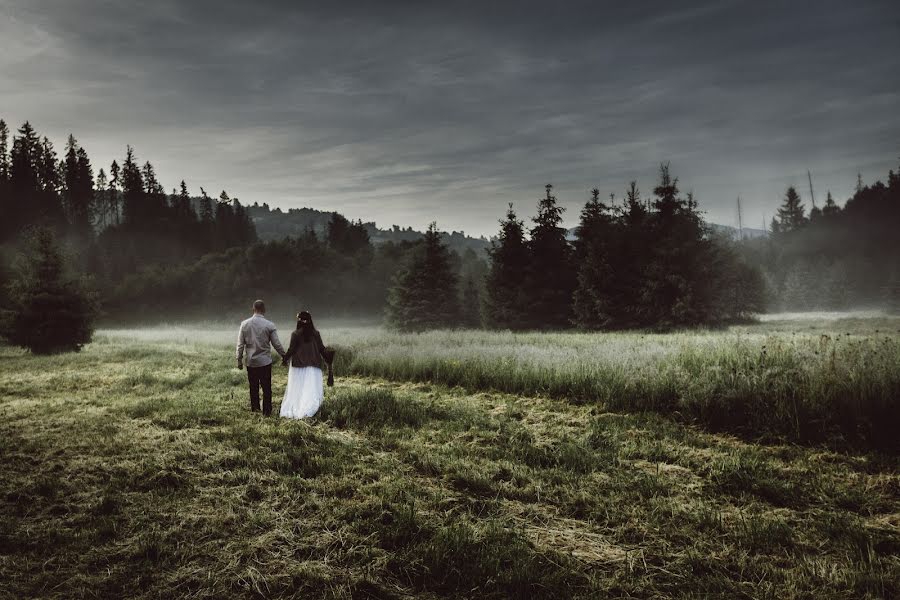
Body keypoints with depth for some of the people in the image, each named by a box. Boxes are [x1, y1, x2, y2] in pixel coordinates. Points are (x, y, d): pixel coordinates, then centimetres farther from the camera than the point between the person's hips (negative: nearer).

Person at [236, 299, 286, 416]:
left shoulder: (245, 324, -3)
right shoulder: (269, 325, -9)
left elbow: (240, 344, 1)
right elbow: (276, 344, -6)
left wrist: (239, 360, 10)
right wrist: (284, 355, 9)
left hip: (251, 362, 2)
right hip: (265, 361, -2)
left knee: (253, 386, 16)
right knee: (266, 387, 6)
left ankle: (255, 407, 25)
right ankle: (266, 411, 9)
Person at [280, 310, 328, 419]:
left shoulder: (295, 334, -7)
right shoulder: (316, 333, -1)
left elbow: (291, 349, -5)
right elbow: (321, 348, 3)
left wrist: (284, 359, 12)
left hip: (299, 366, -1)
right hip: (313, 365, 1)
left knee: (297, 389, 8)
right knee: (312, 389, 1)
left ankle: (294, 409, 8)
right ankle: (308, 409, -10)